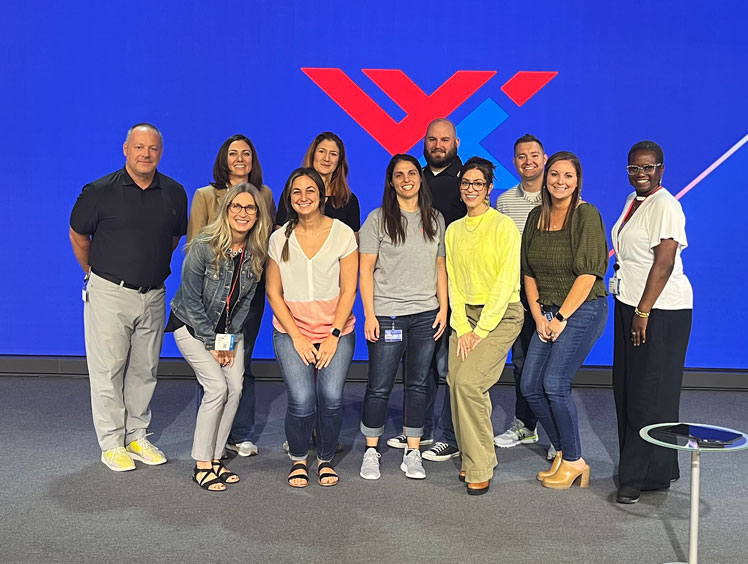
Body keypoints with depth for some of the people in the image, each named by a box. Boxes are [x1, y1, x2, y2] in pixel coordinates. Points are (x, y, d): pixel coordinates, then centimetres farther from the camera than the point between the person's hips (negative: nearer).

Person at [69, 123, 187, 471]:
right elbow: (78, 235, 7)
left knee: (145, 370, 11)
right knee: (108, 370, 1)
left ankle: (138, 436, 25)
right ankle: (111, 444, 13)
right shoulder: (100, 191, -6)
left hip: (153, 295, 4)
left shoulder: (174, 193, 3)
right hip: (109, 293, -3)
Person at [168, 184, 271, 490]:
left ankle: (215, 458, 9)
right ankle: (201, 465, -4)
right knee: (217, 387, -17)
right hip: (192, 326, -5)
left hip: (229, 329, 5)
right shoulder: (203, 246, -23)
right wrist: (211, 343, -15)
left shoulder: (257, 252, -9)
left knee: (235, 387, -6)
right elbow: (192, 301, -18)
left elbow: (245, 300, 0)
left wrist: (231, 339, -5)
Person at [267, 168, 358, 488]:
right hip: (291, 332, 1)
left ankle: (326, 459, 12)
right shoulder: (280, 238, 4)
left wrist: (334, 336, -8)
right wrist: (297, 337, -4)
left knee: (331, 398, -15)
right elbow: (274, 293, 4)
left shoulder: (342, 233, 0)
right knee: (301, 401, -14)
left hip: (336, 331, 0)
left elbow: (348, 291, -1)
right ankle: (298, 460, 14)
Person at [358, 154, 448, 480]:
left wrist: (443, 308, 5)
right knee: (379, 386, 0)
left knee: (418, 385, 7)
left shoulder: (435, 219, 11)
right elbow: (366, 270, -3)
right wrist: (369, 315, -9)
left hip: (425, 315, 3)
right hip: (386, 315, -3)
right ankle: (371, 451, 16)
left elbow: (440, 266, 13)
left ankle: (412, 453, 17)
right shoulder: (378, 219, -1)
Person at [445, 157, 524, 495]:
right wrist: (461, 328, -1)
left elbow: (506, 282, -10)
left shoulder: (503, 226, -6)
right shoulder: (454, 230, 12)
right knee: (456, 382, -7)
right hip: (465, 314, 5)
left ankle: (480, 468, -7)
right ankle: (470, 457, 11)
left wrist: (481, 330, -12)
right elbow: (453, 282, 10)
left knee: (468, 381, -20)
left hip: (501, 314, -5)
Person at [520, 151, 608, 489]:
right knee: (530, 386, 1)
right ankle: (562, 452, 18)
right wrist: (539, 317, 1)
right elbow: (529, 273, 10)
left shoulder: (586, 215, -10)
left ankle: (574, 462, 4)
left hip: (583, 310, -7)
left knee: (554, 383, -14)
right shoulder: (536, 217, 9)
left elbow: (588, 273, -15)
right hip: (548, 313, 7)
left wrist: (561, 317, -14)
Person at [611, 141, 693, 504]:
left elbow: (664, 264, -20)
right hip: (630, 306, 10)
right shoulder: (633, 201, 14)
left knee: (650, 395, -3)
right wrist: (631, 309, 18)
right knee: (626, 389, 13)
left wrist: (643, 313, -21)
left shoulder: (664, 206, -14)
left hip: (660, 310, -9)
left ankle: (645, 477, 8)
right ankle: (647, 469, 27)